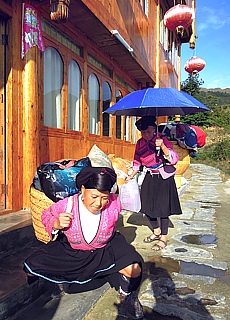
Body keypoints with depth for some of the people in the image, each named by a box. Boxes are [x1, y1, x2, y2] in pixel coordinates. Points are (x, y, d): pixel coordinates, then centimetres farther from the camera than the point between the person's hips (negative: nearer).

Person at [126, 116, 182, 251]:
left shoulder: (162, 140, -12)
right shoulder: (140, 143, 3)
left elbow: (174, 159, -23)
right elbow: (137, 162, 16)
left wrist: (162, 146, -34)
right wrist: (131, 175, 10)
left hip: (163, 178, -5)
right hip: (149, 178, 6)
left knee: (163, 207, -3)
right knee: (147, 205, 9)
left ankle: (164, 238, 14)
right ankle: (157, 231, 32)